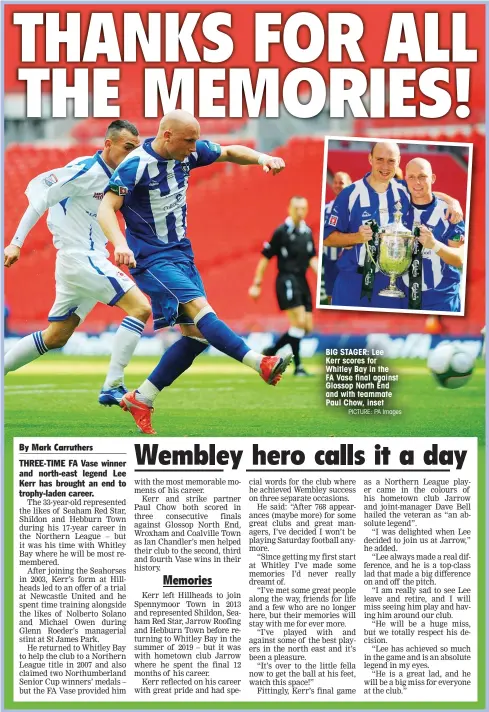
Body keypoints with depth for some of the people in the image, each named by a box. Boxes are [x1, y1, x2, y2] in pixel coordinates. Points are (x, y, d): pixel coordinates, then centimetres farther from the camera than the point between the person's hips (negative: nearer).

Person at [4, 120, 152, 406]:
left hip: (92, 259, 10)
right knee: (140, 308, -17)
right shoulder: (86, 170, -15)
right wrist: (17, 242, -17)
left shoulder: (115, 177, 11)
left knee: (55, 337, 16)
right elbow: (41, 196, -15)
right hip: (80, 257, -10)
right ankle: (112, 387, -18)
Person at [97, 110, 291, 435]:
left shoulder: (188, 153, 1)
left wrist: (262, 158, -4)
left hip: (181, 253, 8)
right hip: (151, 258, -8)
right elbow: (106, 209, -23)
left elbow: (229, 152, 15)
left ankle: (141, 399, 9)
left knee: (197, 335, 2)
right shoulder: (135, 165, -18)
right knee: (199, 308, -26)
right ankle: (262, 363, -35)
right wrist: (120, 244, -40)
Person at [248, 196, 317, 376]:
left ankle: (271, 351, 19)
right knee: (299, 322, -16)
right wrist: (256, 284, -7)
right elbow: (265, 258, -5)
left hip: (302, 281, 7)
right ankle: (298, 366, -10)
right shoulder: (281, 232, -7)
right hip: (287, 279, -7)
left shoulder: (307, 232, 11)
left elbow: (312, 259, 14)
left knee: (307, 326, 4)